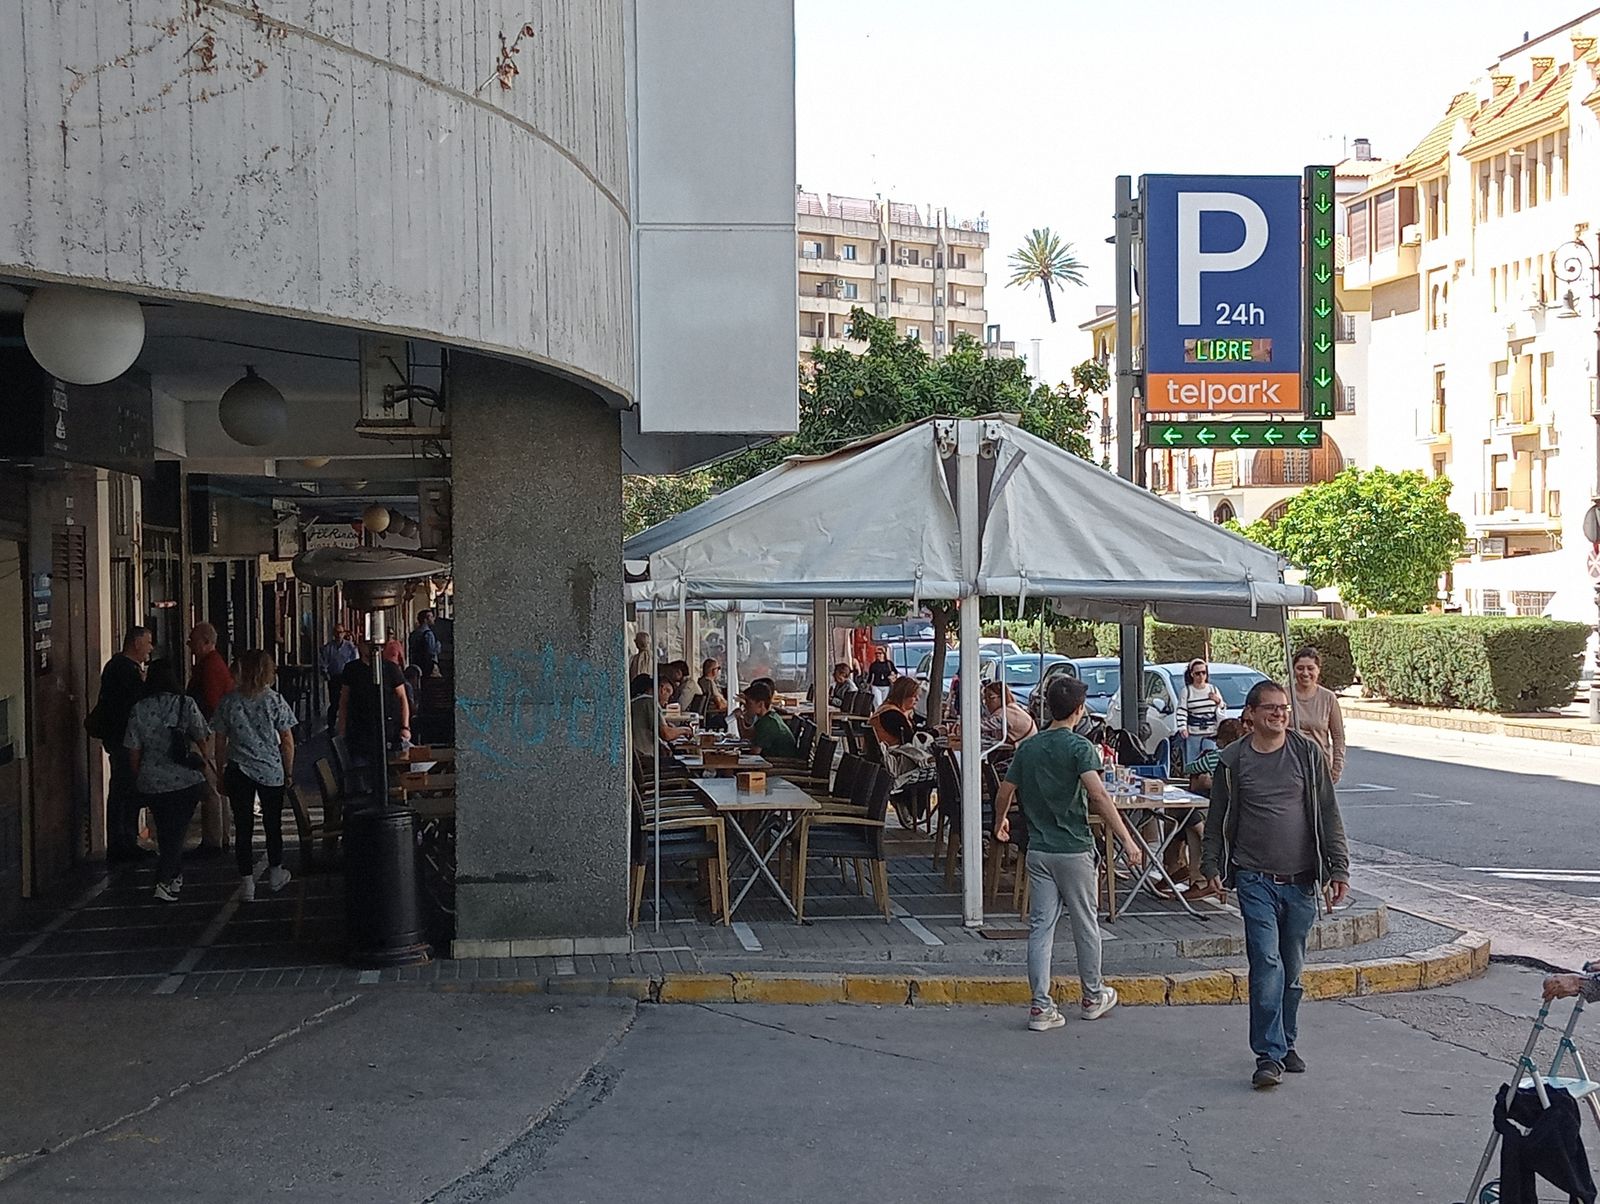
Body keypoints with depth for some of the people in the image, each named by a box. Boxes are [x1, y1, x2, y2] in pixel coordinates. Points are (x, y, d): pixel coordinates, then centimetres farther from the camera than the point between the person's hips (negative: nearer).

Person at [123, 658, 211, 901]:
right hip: (186, 780, -2)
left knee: (165, 830, 20)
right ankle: (164, 882, -13)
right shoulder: (186, 704, -7)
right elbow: (201, 739, -3)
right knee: (177, 830, 2)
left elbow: (133, 750, 0)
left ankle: (175, 876, 32)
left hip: (151, 783, 2)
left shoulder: (138, 710, -2)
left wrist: (138, 777, 15)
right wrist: (201, 762, 17)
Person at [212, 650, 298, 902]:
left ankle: (247, 882, 4)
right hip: (271, 770, -1)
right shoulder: (275, 700, -6)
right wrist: (289, 772, 7)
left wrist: (221, 772, 14)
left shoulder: (228, 702, -1)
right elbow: (287, 742, -4)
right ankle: (275, 875, 28)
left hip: (238, 771, 1)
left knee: (243, 827, 5)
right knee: (272, 824, 15)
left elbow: (220, 743, 3)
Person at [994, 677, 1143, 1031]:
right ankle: (1092, 997, 25)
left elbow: (1004, 795, 8)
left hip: (1038, 850, 4)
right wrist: (1127, 840, -25)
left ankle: (1041, 1006, 1)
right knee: (1085, 925, 12)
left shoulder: (1027, 748, 4)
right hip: (1074, 849, -4)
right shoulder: (1079, 747, -11)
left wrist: (1000, 824, 29)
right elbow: (1099, 796, -24)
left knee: (1040, 927, 4)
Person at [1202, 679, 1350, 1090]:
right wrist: (1212, 867, 5)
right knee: (1267, 964, -12)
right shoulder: (1233, 760, 1)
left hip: (1300, 881, 2)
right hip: (1255, 879, -2)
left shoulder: (1308, 753, 3)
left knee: (1293, 969, 11)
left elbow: (1328, 813, 4)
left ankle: (1285, 1044, 26)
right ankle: (1269, 1055, -8)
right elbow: (1218, 819, 9)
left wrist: (1339, 867, -1)